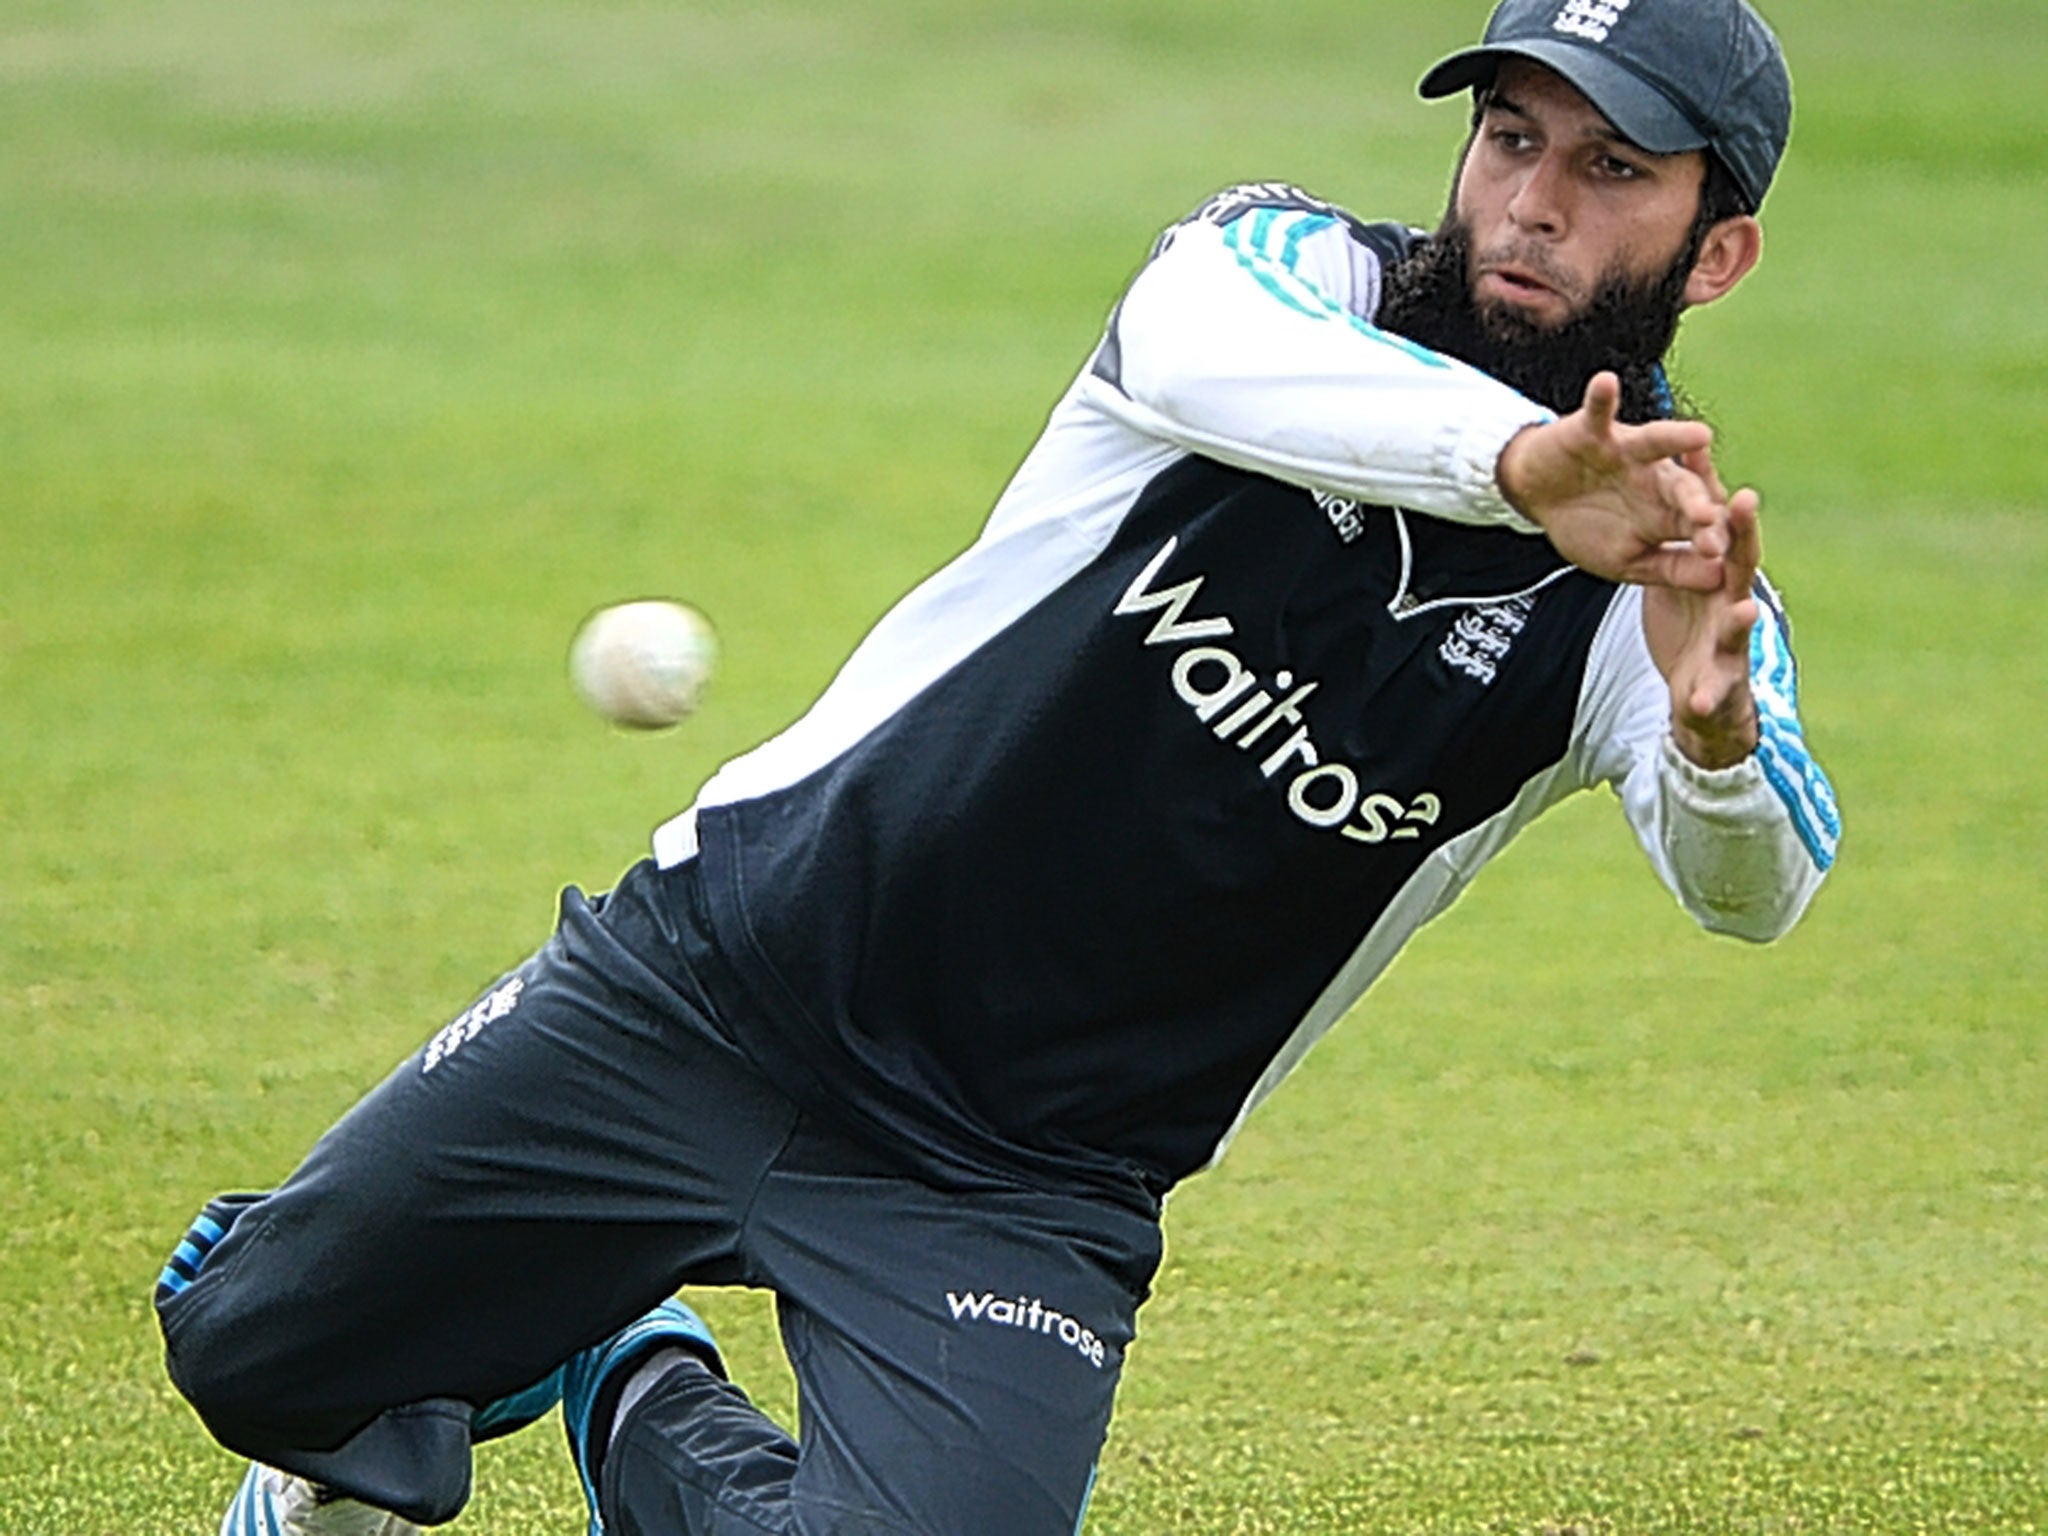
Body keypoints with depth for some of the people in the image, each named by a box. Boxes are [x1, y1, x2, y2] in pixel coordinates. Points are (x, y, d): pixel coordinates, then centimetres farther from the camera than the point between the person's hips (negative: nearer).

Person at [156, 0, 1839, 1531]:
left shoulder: (1655, 575, -8)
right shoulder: (1296, 270, -9)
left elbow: (1757, 886, -28)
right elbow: (1189, 352, -35)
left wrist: (1715, 743, -52)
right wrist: (1511, 460, -55)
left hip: (1020, 1190, 0)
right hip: (722, 974, 0)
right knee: (248, 1343, 1)